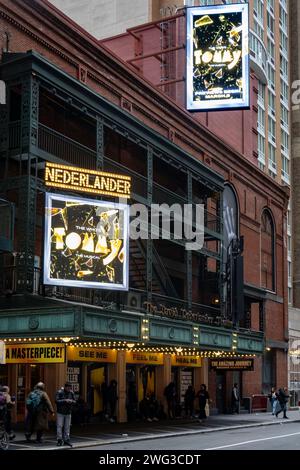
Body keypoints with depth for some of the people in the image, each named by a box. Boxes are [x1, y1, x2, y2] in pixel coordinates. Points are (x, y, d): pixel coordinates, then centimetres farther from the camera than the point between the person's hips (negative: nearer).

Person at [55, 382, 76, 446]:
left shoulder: (71, 393, 2)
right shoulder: (59, 392, -11)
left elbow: (74, 401, 5)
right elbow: (56, 401, -19)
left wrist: (71, 401, -17)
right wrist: (65, 400, -26)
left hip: (68, 413, 4)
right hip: (60, 413, -4)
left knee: (67, 427, 4)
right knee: (59, 426, -4)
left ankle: (66, 440, 10)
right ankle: (59, 440, 2)